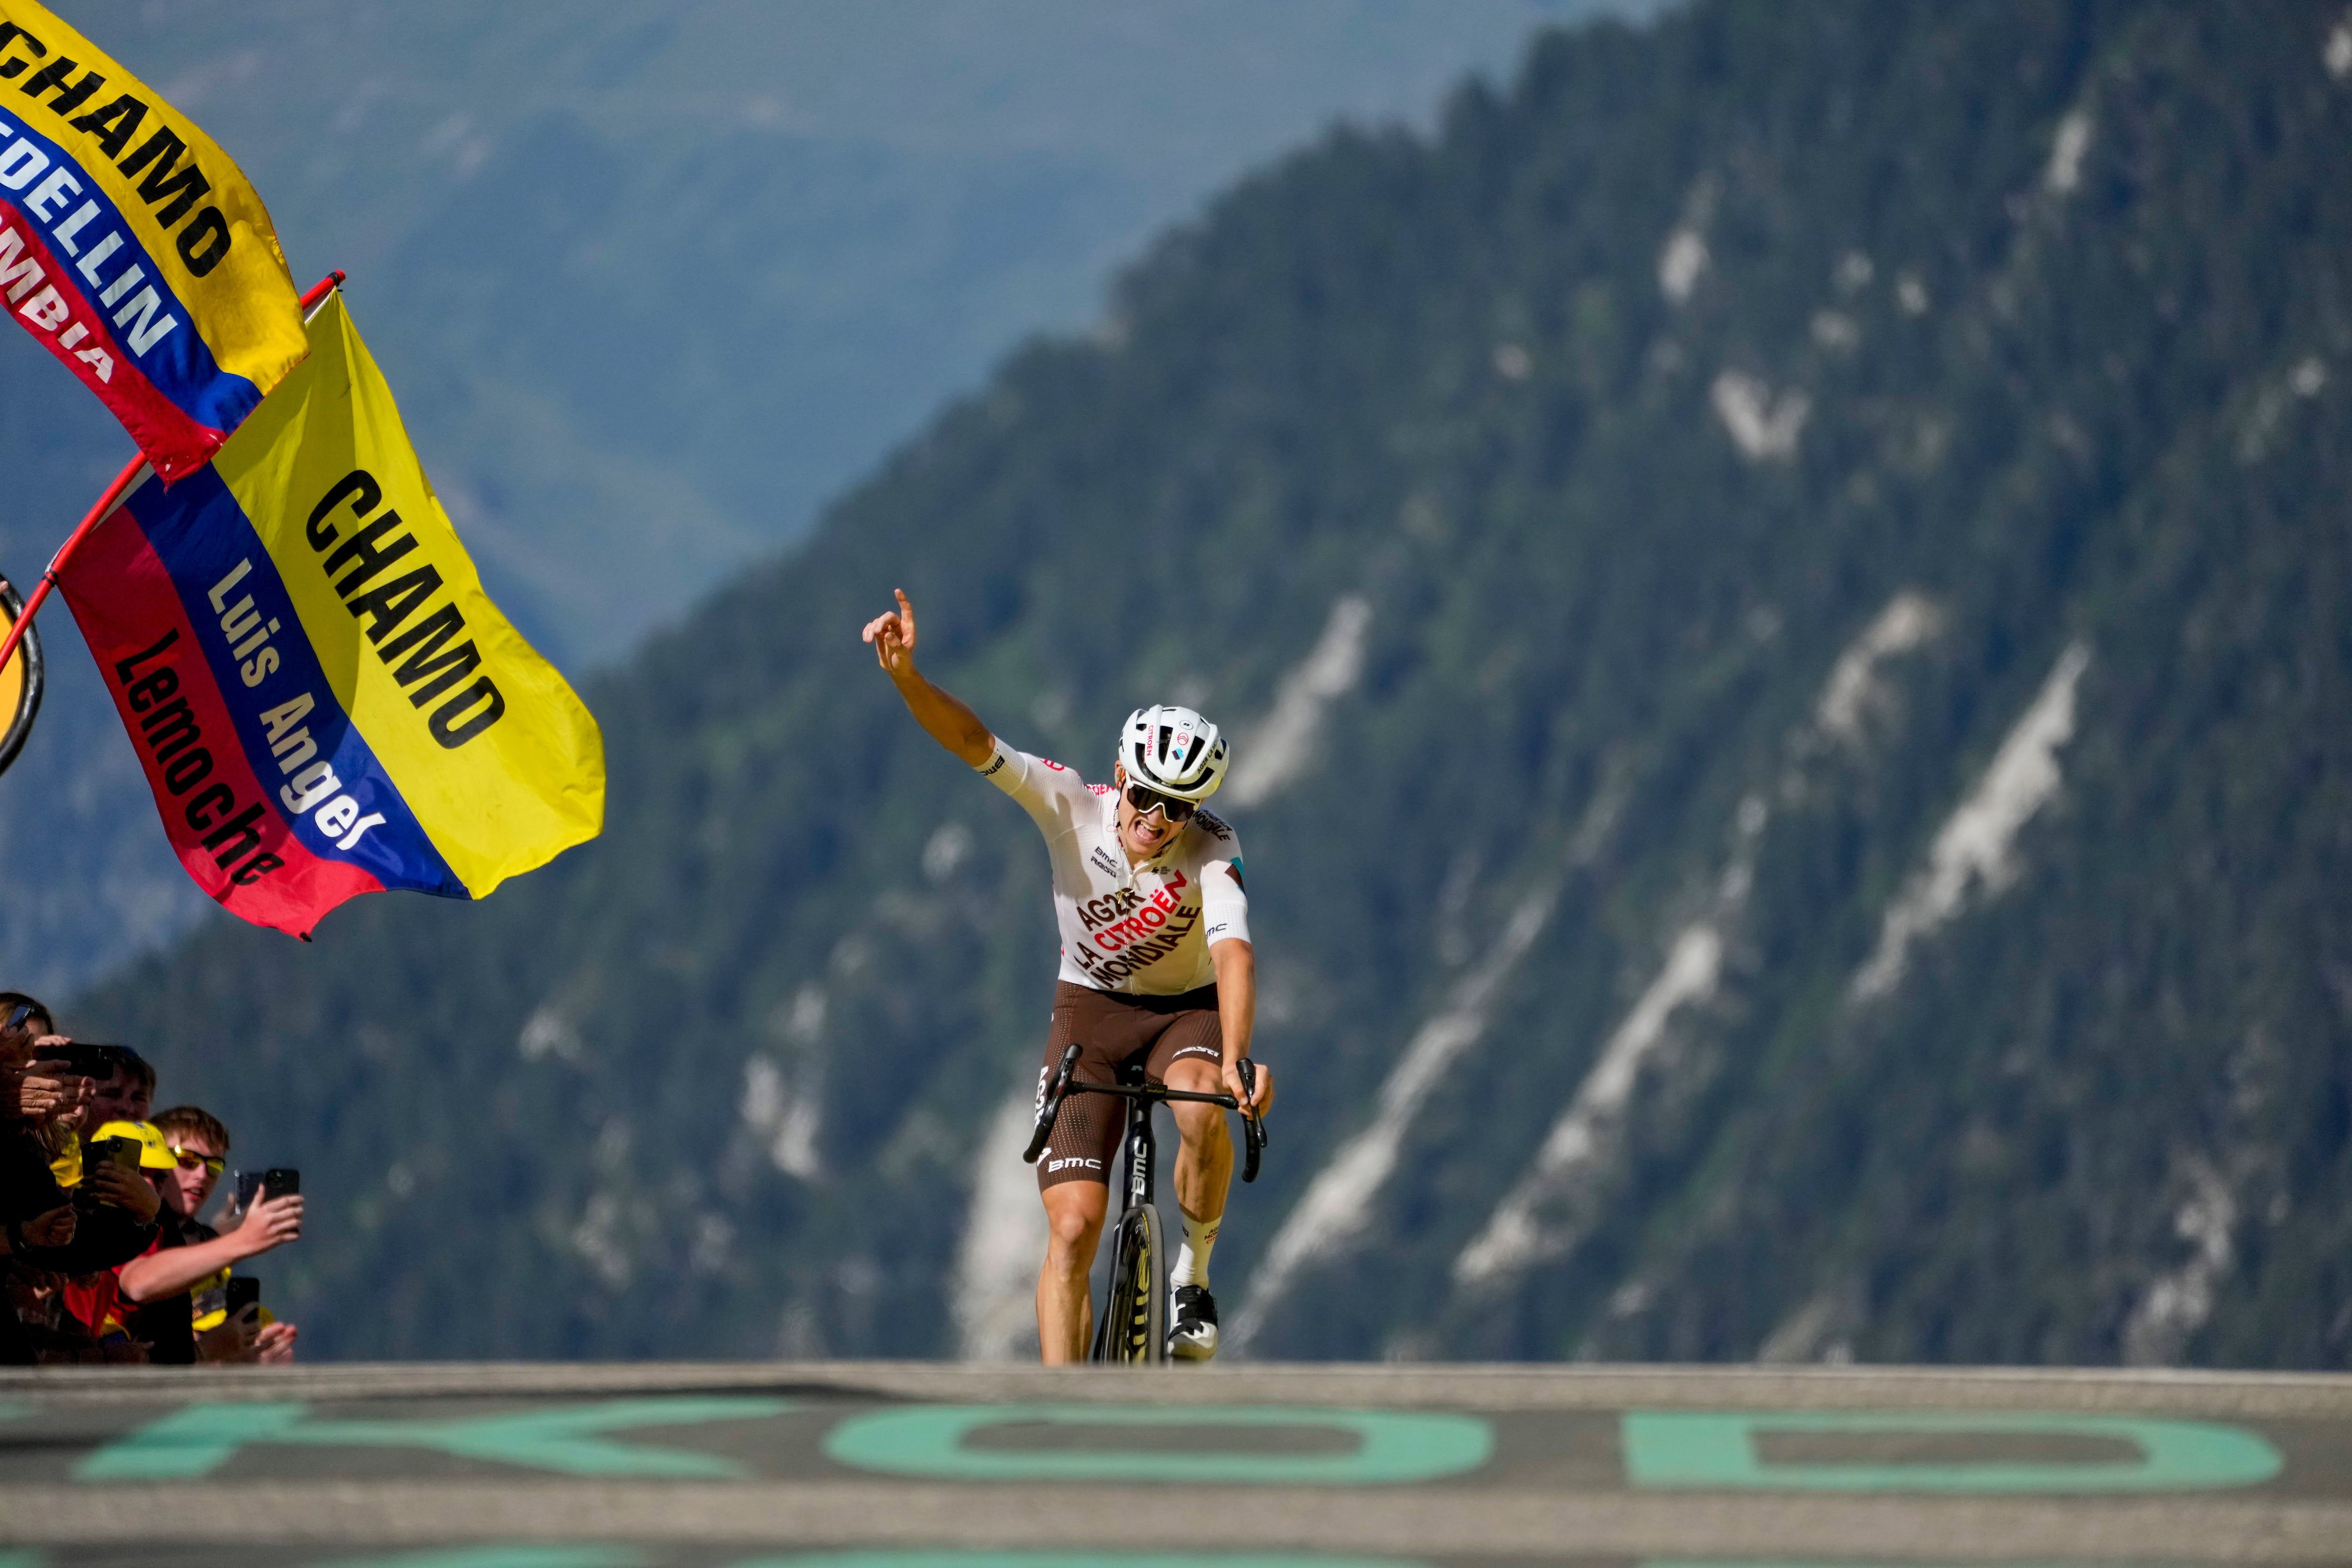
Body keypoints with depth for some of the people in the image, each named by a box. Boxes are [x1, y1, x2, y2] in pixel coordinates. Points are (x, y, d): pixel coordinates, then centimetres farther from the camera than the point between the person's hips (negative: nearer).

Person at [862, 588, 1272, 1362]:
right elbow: (972, 741, -31)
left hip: (1187, 1009, -1)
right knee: (1072, 1227, -11)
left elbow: (1234, 952, -38)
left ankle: (1193, 1275, -9)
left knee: (1203, 1113, -36)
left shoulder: (1213, 847, -24)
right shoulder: (1072, 806, -20)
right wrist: (906, 674, -49)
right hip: (1090, 1008, 1)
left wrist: (1236, 1060, -54)